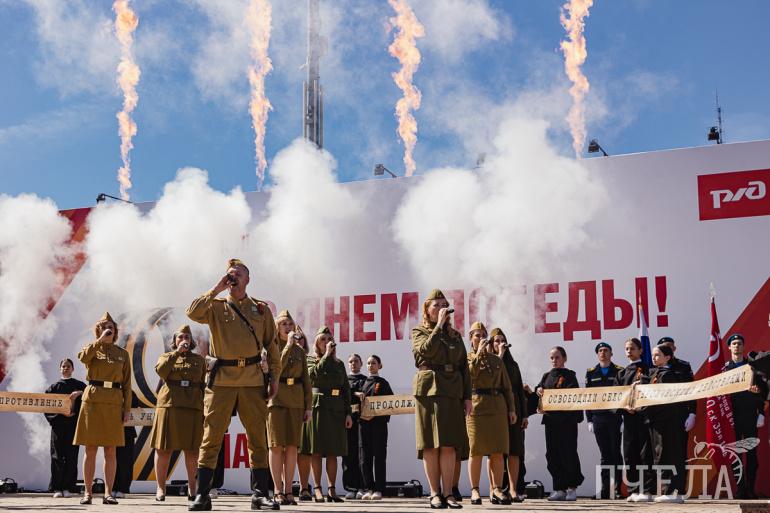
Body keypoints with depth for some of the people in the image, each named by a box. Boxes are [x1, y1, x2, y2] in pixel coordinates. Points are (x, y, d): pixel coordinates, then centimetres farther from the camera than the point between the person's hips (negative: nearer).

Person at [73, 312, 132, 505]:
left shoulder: (122, 353, 12)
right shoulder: (91, 349, 9)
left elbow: (127, 384, 9)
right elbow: (83, 357, -18)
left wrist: (127, 408, 2)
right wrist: (100, 340, -21)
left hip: (114, 404, 1)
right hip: (92, 401, -1)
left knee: (110, 451, 0)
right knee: (90, 449, 0)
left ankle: (108, 493, 2)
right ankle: (88, 492, 5)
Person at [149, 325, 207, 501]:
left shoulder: (199, 360, 16)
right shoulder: (166, 356, 12)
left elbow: (204, 386, 14)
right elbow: (161, 370, -11)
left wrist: (206, 410, 6)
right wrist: (177, 352, -13)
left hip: (193, 408, 1)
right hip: (169, 405, -1)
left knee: (192, 450, 1)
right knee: (163, 448, -1)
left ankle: (192, 488, 9)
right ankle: (161, 488, 7)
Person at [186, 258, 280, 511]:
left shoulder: (261, 309, 12)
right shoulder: (216, 306, 8)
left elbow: (271, 345, 12)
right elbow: (193, 313, -13)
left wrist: (274, 377, 6)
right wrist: (216, 290, -11)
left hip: (253, 381, 2)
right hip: (221, 379, -1)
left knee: (258, 437, 3)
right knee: (212, 436, -2)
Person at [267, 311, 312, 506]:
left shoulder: (300, 350, 13)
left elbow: (306, 380, 13)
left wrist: (309, 405, 7)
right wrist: (288, 345, -15)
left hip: (296, 400, 4)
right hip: (276, 399, -3)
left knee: (292, 446, 2)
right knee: (277, 446, -4)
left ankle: (288, 490, 7)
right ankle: (278, 491, 1)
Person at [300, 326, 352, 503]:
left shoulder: (339, 364, 17)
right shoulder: (310, 361, 6)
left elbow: (346, 389, 14)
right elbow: (315, 373, -16)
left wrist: (348, 413, 7)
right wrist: (327, 355, -11)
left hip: (337, 409, 4)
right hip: (318, 407, -4)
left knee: (333, 451, 3)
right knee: (316, 450, -3)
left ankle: (331, 489, 6)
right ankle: (317, 488, 0)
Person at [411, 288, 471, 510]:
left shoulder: (455, 335, 19)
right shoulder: (419, 332, 8)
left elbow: (464, 367, 16)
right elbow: (427, 350, -15)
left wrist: (467, 396, 8)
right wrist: (439, 325, -9)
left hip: (452, 393, 3)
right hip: (428, 390, -3)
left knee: (449, 444, -1)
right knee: (430, 444, -3)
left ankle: (448, 493, 1)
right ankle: (435, 493, 2)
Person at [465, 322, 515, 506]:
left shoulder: (497, 360, 17)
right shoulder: (467, 357, 8)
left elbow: (506, 387, 16)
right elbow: (469, 374, -15)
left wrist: (512, 409, 8)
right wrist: (479, 353, -12)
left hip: (498, 408, 3)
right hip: (476, 407, -3)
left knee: (498, 451, -1)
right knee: (476, 451, -4)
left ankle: (497, 490, 2)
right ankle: (474, 491, 2)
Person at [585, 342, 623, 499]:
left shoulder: (619, 371, 3)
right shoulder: (591, 373, 12)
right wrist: (589, 420, 4)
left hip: (615, 417, -2)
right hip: (598, 418, 2)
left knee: (616, 454, -1)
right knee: (605, 455, 5)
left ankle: (617, 488, 3)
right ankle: (605, 489, 6)